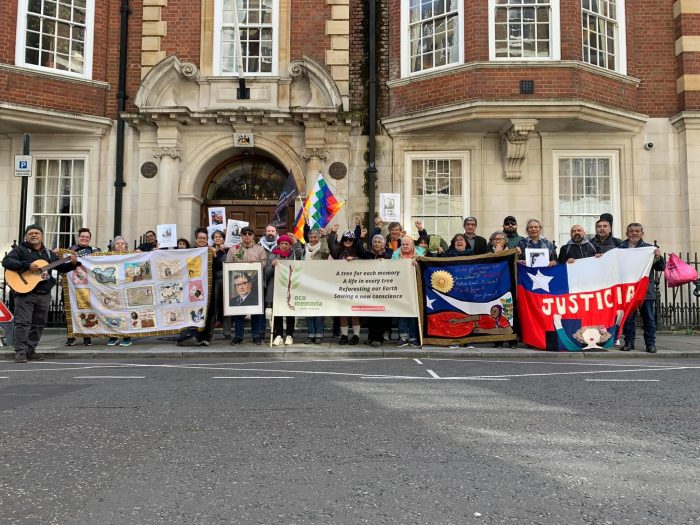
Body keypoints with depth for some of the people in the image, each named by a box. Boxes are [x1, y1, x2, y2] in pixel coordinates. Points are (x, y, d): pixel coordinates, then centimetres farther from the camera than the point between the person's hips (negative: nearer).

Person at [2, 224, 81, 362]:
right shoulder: (20, 250, -1)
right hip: (25, 292, -6)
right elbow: (6, 261, -16)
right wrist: (27, 266, -26)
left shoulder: (49, 254, 16)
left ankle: (30, 351, 19)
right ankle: (20, 352, -6)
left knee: (39, 324, 10)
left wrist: (73, 263, 1)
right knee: (23, 322, -9)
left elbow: (62, 268, 21)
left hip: (44, 294, 6)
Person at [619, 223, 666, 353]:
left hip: (646, 290, -1)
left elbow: (661, 268, 4)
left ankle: (651, 343, 11)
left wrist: (659, 257, -14)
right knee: (628, 317, 6)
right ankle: (629, 342, 15)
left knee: (648, 318, 4)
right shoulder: (620, 248, 8)